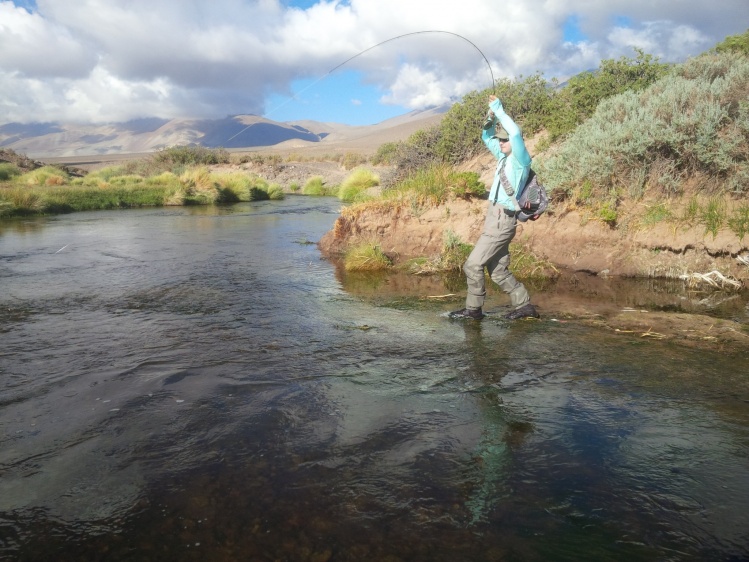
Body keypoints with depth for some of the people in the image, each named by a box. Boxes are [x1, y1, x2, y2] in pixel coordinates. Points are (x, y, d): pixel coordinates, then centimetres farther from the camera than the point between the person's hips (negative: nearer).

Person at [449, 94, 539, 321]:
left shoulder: (521, 160, -7)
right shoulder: (504, 157, 16)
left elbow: (516, 133, -24)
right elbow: (486, 136, 26)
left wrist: (498, 108, -15)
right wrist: (491, 115, 8)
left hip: (502, 220, -9)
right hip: (493, 217, 9)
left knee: (473, 265, -8)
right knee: (498, 270, 10)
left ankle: (473, 309, 2)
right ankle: (524, 306, 18)